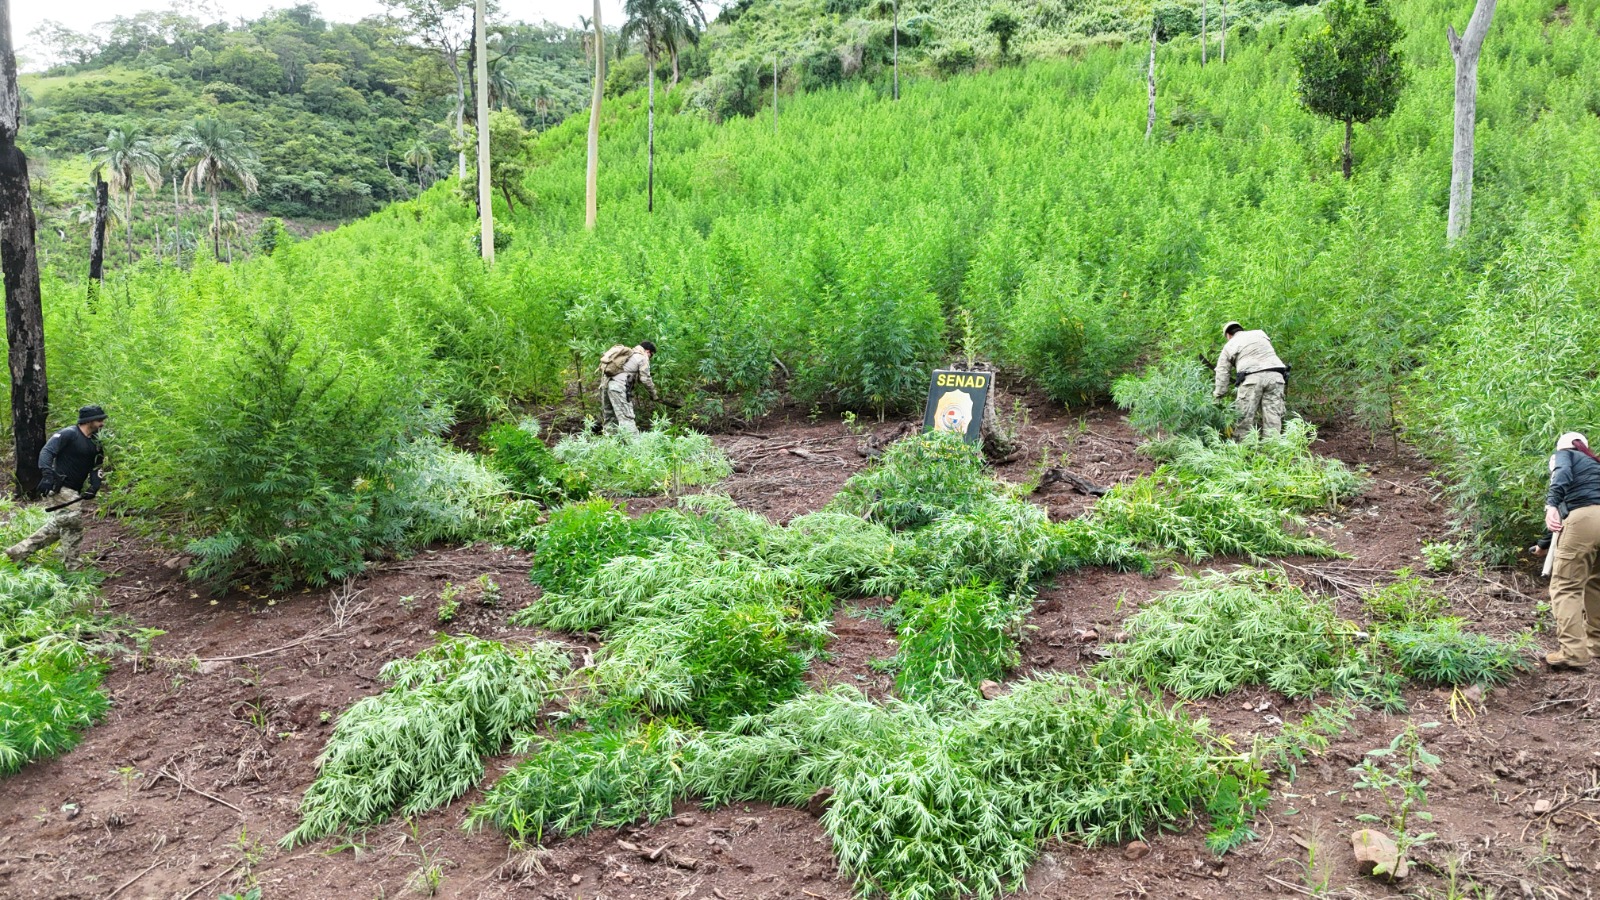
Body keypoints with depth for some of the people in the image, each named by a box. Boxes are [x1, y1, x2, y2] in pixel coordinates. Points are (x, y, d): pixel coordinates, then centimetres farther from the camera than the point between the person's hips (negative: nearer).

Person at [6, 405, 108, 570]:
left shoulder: (94, 443, 14)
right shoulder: (68, 434, -11)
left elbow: (95, 467, 11)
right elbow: (47, 451, -20)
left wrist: (94, 487, -7)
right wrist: (47, 474, -36)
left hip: (73, 491, 9)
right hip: (59, 488, -9)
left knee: (57, 526, 16)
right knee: (73, 524, -11)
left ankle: (18, 551, 26)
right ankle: (72, 568, -4)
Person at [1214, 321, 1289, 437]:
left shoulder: (1229, 346, 16)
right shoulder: (1261, 333, 24)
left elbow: (1222, 373, 12)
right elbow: (1272, 353, 22)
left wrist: (1219, 398, 13)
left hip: (1252, 378, -3)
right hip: (1275, 375, 3)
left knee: (1244, 419, 0)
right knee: (1272, 418, 0)